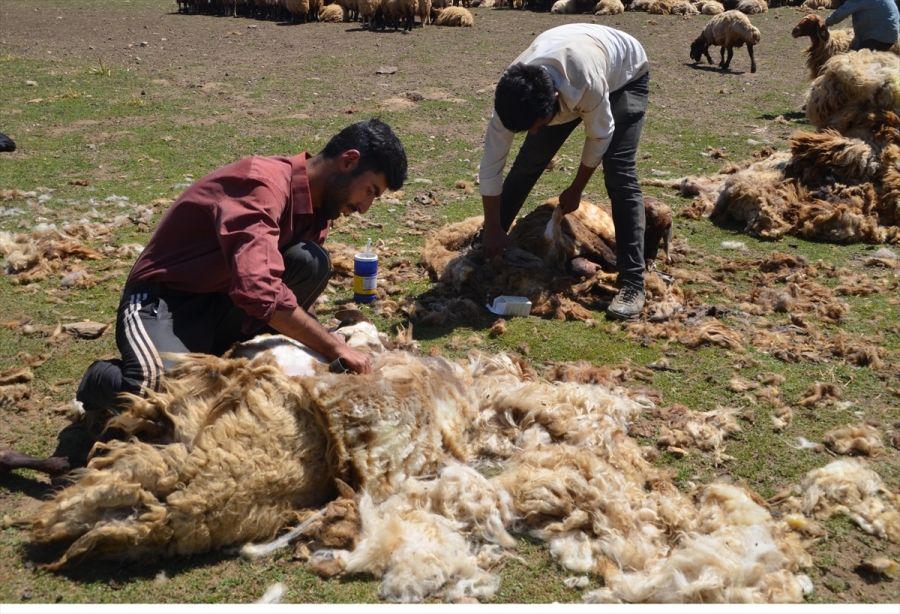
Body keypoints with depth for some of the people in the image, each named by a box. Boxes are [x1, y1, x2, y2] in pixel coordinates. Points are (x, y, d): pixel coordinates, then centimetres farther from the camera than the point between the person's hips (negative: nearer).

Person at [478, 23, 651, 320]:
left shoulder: (587, 83, -46)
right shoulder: (514, 91, -32)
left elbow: (599, 136, -26)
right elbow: (491, 162, -23)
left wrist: (576, 190, -14)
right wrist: (493, 230, -19)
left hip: (625, 75, -4)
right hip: (564, 73, 4)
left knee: (619, 173, -19)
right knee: (527, 162, -1)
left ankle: (633, 282, -17)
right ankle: (483, 252, 17)